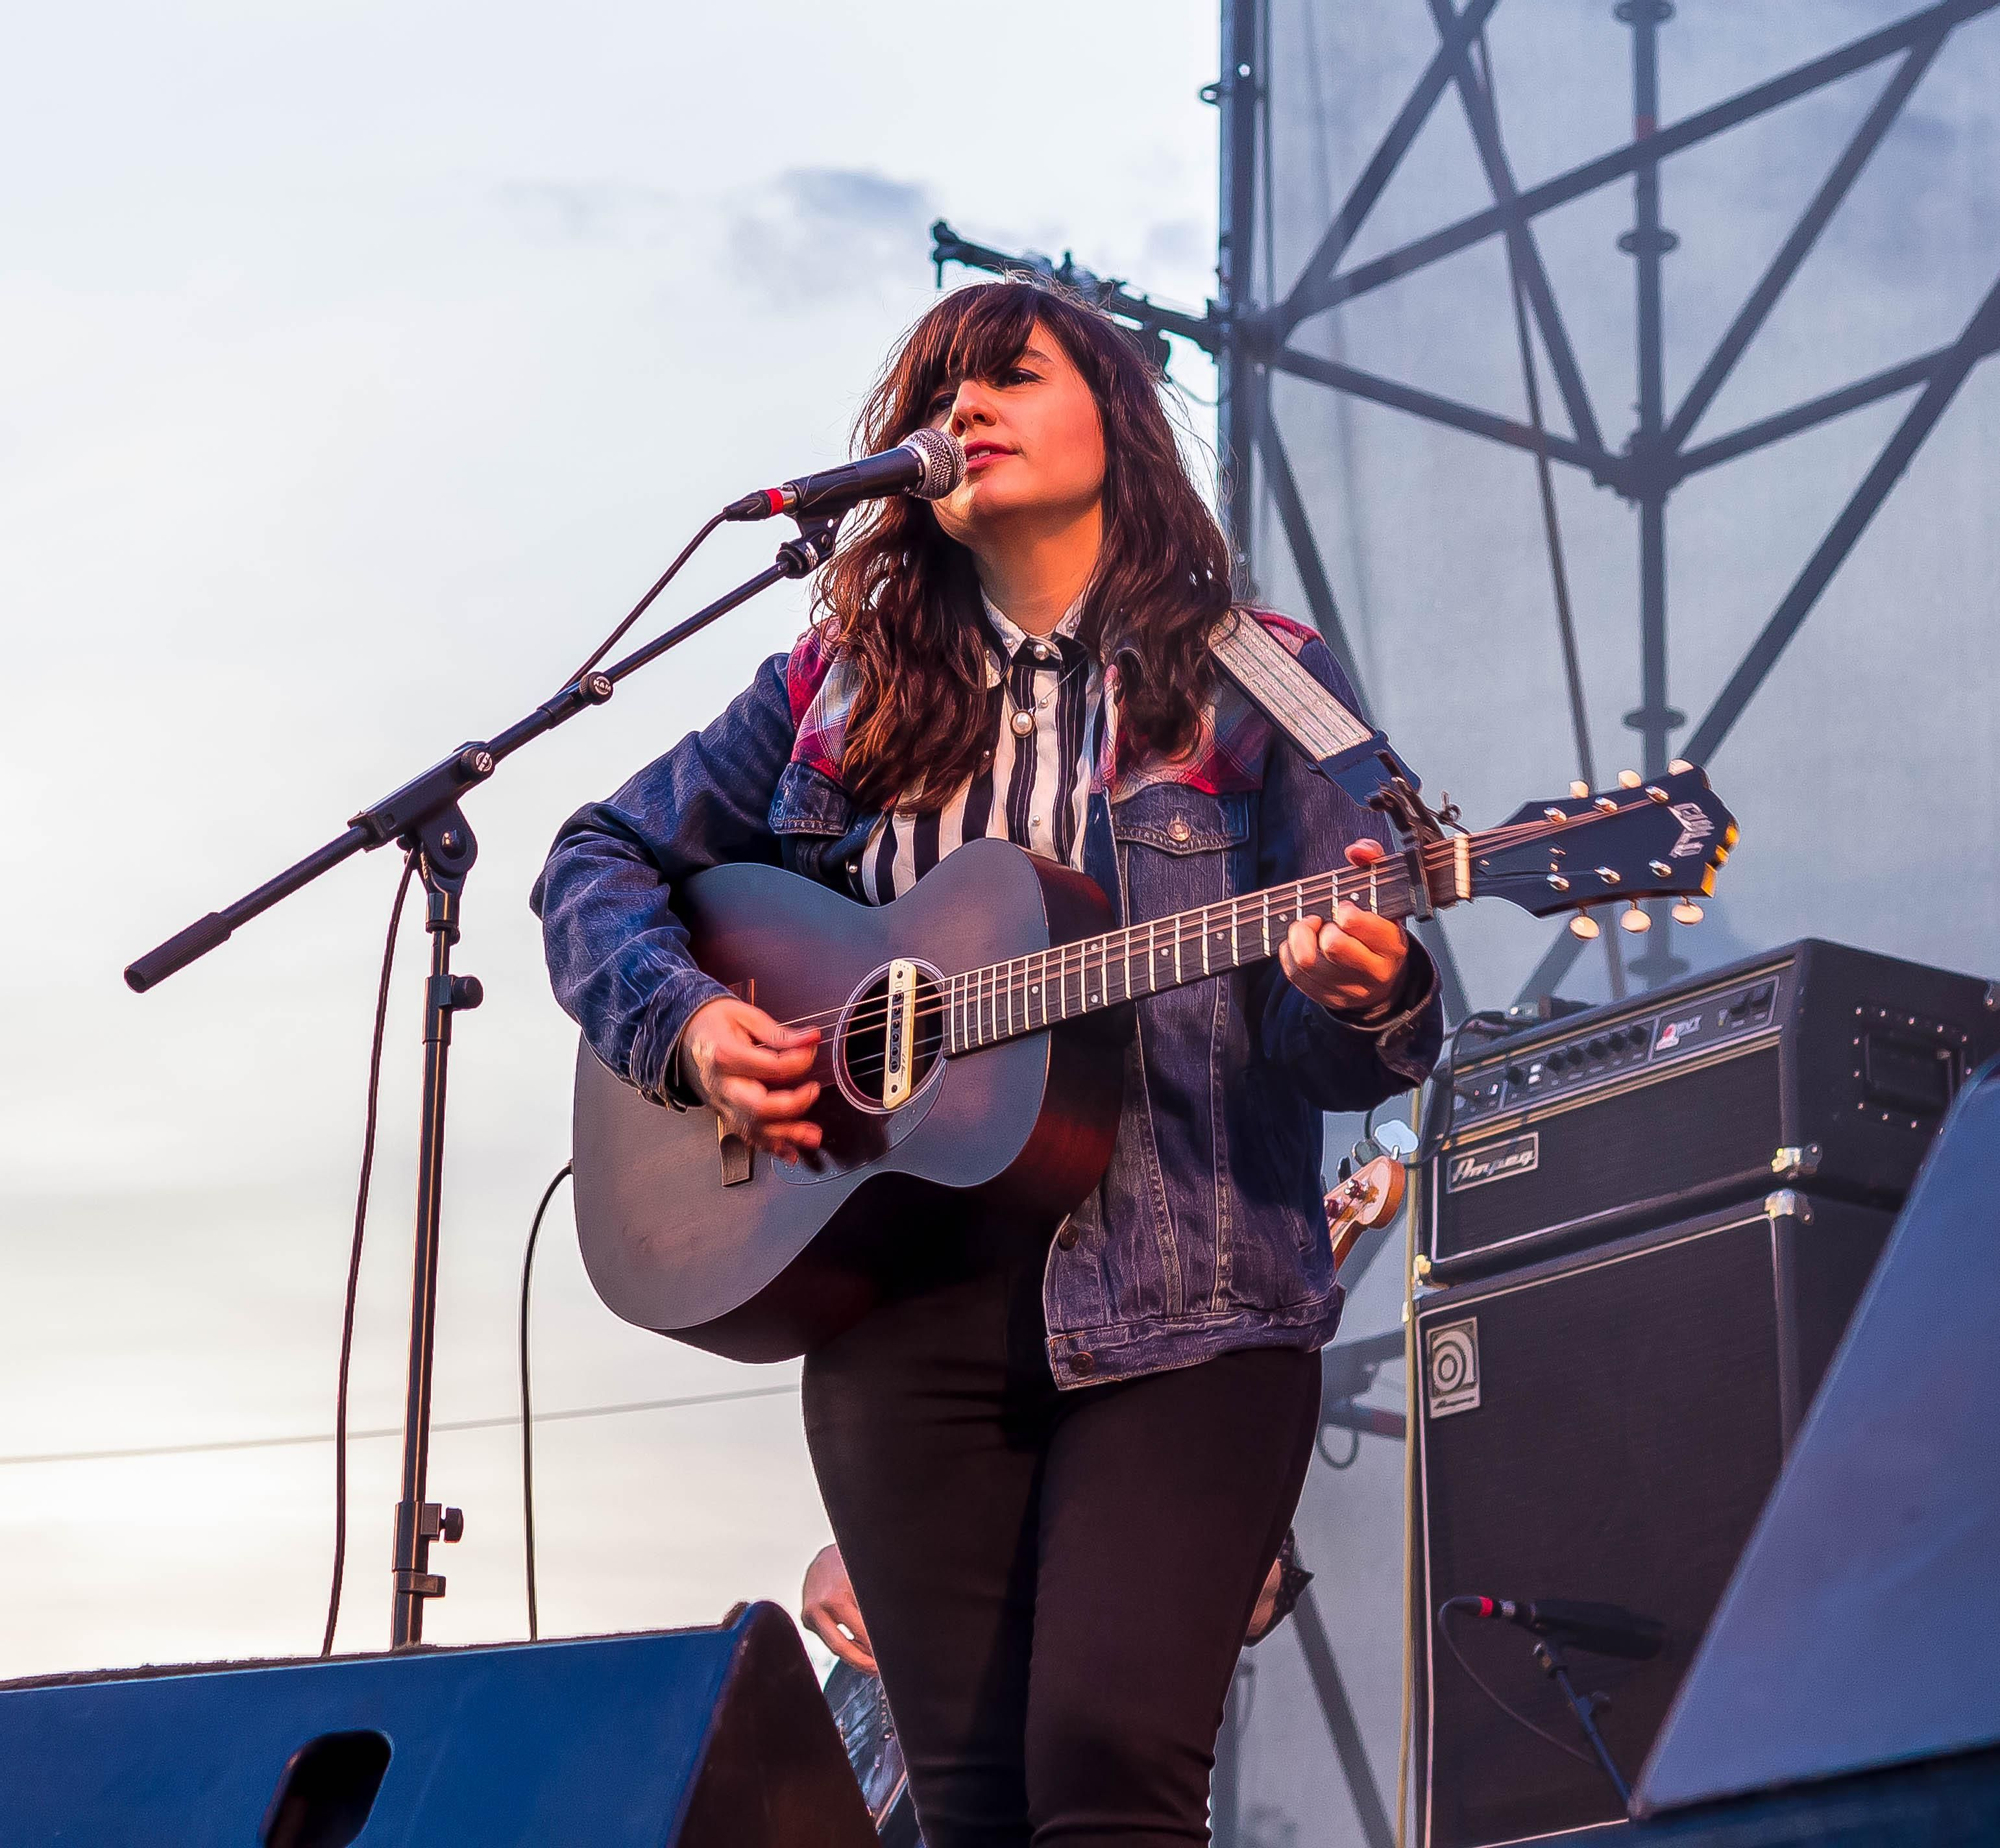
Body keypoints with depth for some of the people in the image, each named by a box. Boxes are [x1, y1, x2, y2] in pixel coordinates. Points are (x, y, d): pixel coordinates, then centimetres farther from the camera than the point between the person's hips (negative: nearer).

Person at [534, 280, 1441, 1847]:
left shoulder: (1258, 686, 6)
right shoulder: (847, 684, 13)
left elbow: (1355, 1059, 3)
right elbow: (602, 860, 21)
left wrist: (1356, 996, -21)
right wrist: (684, 1023, 2)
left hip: (1176, 1302, -3)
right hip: (898, 1291, 3)